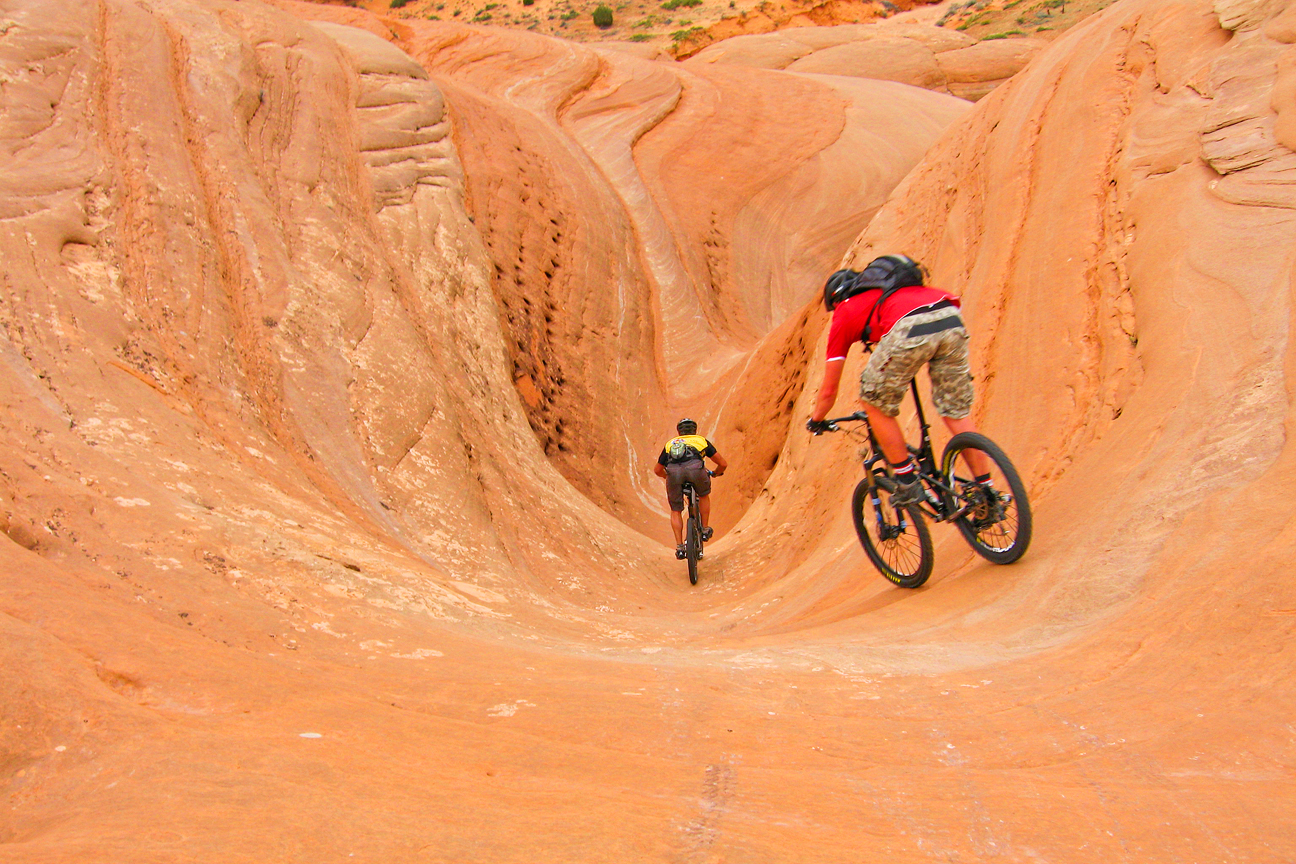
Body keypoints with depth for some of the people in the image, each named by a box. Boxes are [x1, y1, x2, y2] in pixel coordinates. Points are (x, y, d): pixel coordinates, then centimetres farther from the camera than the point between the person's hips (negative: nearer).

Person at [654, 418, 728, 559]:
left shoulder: (670, 443, 37)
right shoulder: (701, 440, 34)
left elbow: (657, 470, 45)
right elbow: (723, 464, 37)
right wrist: (715, 473, 58)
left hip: (673, 471, 1)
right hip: (695, 468, -1)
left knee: (676, 511, 19)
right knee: (704, 495, 32)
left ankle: (679, 547, 12)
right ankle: (705, 529, 33)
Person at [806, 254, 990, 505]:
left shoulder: (843, 314, 27)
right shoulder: (882, 292, 42)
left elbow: (829, 390, 29)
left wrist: (816, 420, 48)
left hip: (910, 330, -6)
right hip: (952, 319, 6)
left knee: (874, 403, 15)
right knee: (957, 412, 18)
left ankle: (907, 483, 19)